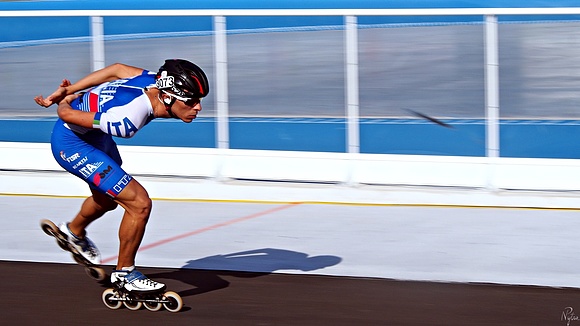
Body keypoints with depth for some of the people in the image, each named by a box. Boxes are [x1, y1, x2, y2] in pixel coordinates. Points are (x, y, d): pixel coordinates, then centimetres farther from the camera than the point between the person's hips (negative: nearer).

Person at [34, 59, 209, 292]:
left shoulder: (159, 83, -17)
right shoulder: (128, 121, -39)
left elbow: (119, 69, -2)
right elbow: (66, 114, -30)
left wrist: (65, 92, 2)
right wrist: (63, 102, -4)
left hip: (95, 135, 9)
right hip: (72, 145, -9)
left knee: (108, 199, 31)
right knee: (139, 204, -14)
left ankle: (74, 232, 61)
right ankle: (124, 273, 6)